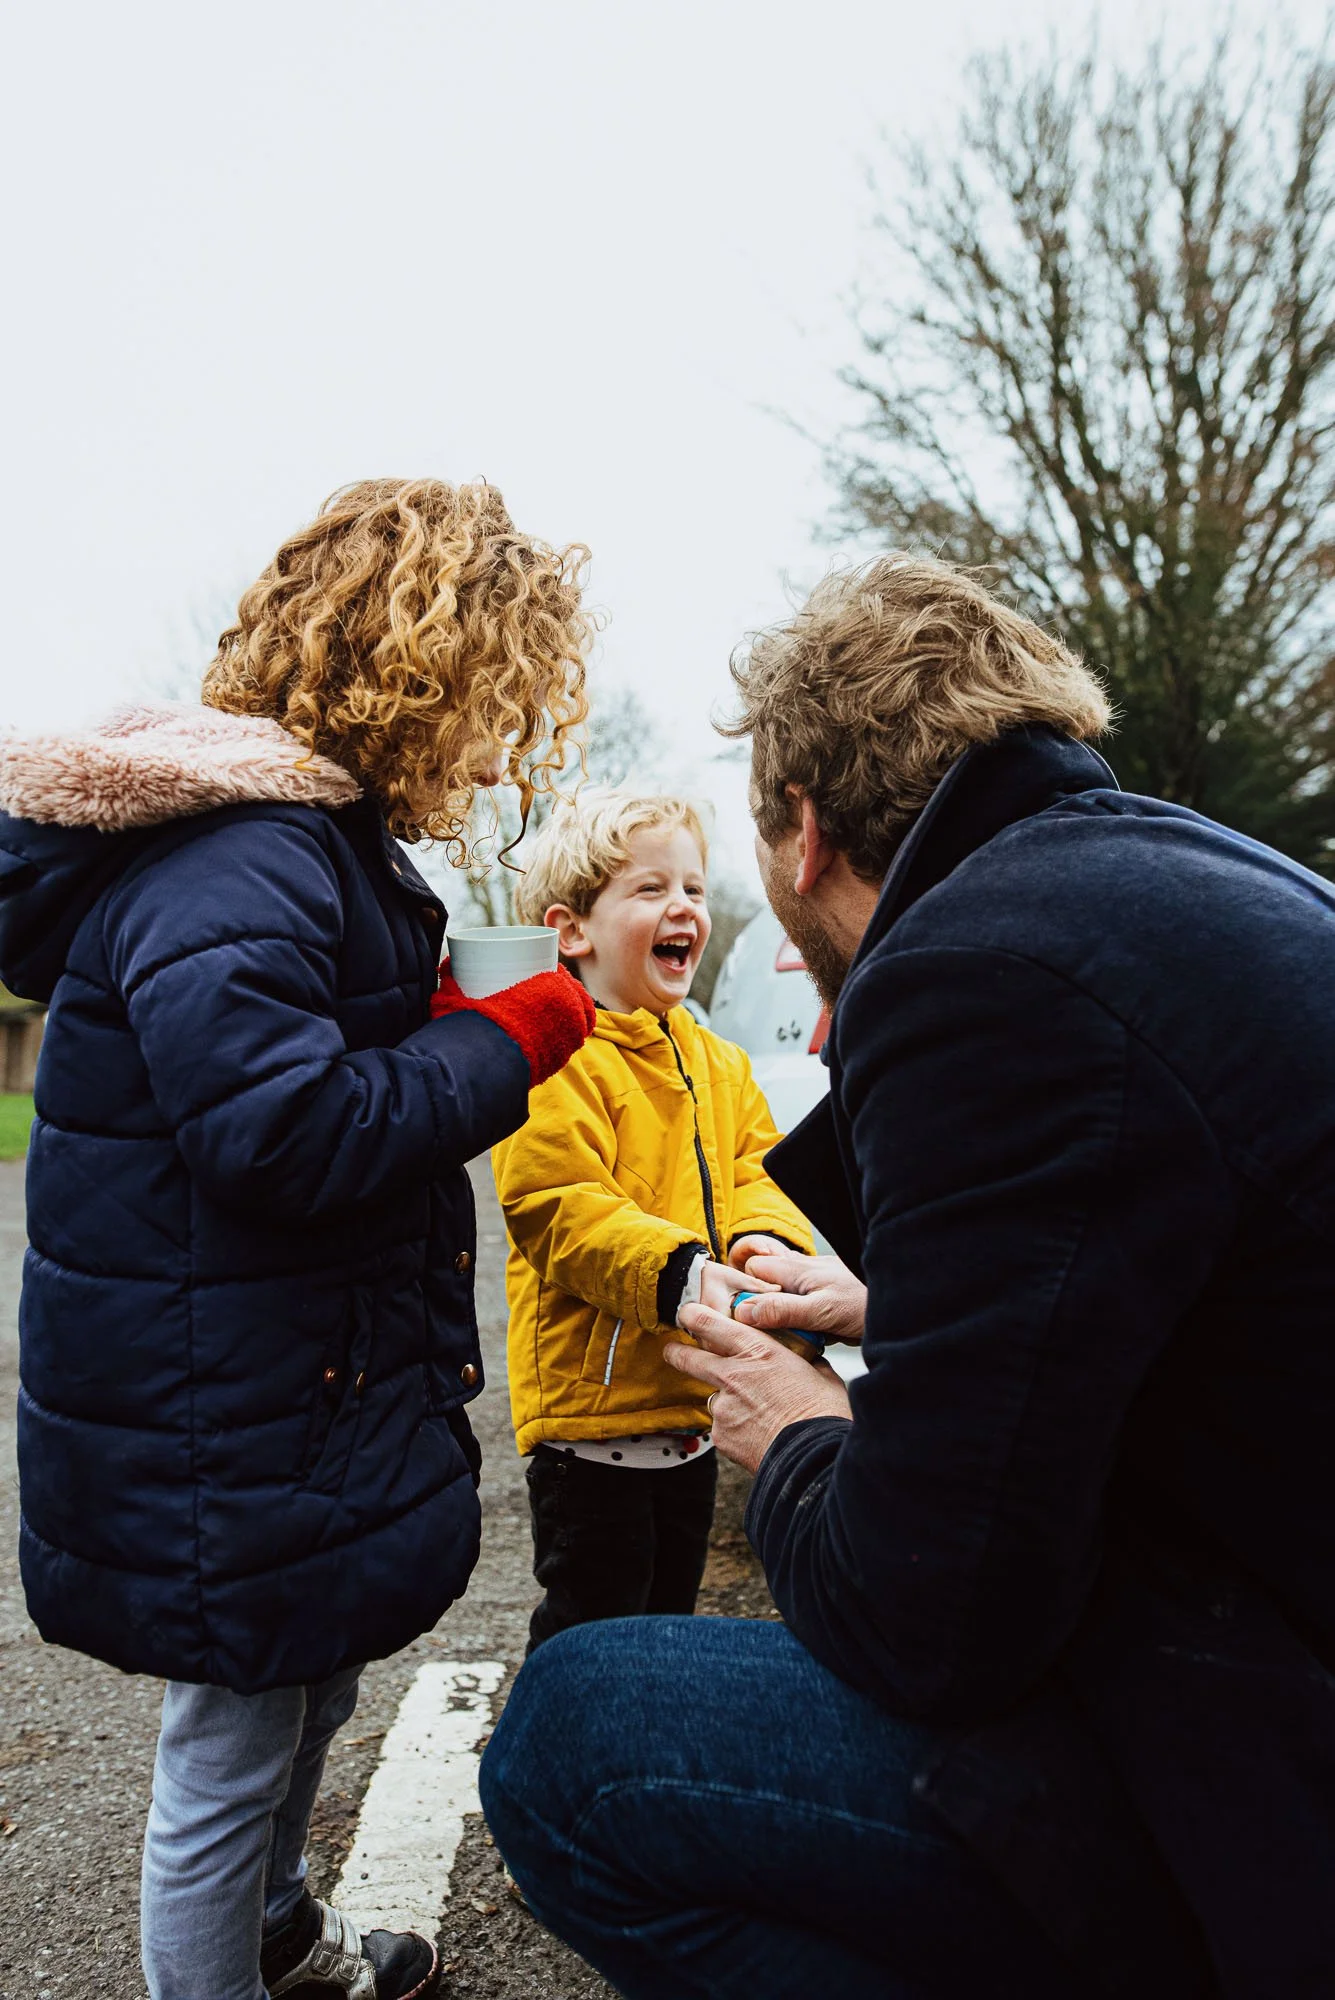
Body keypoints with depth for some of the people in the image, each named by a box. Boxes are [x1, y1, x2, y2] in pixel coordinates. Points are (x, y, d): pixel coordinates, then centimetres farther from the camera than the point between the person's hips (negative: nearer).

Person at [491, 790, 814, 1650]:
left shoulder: (719, 1063, 8)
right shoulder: (554, 1064, -18)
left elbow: (756, 1170, 6)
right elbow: (559, 1213, -24)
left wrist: (765, 1243, -16)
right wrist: (679, 1272, -35)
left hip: (693, 1406, 8)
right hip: (589, 1405, -8)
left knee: (670, 1616, 25)